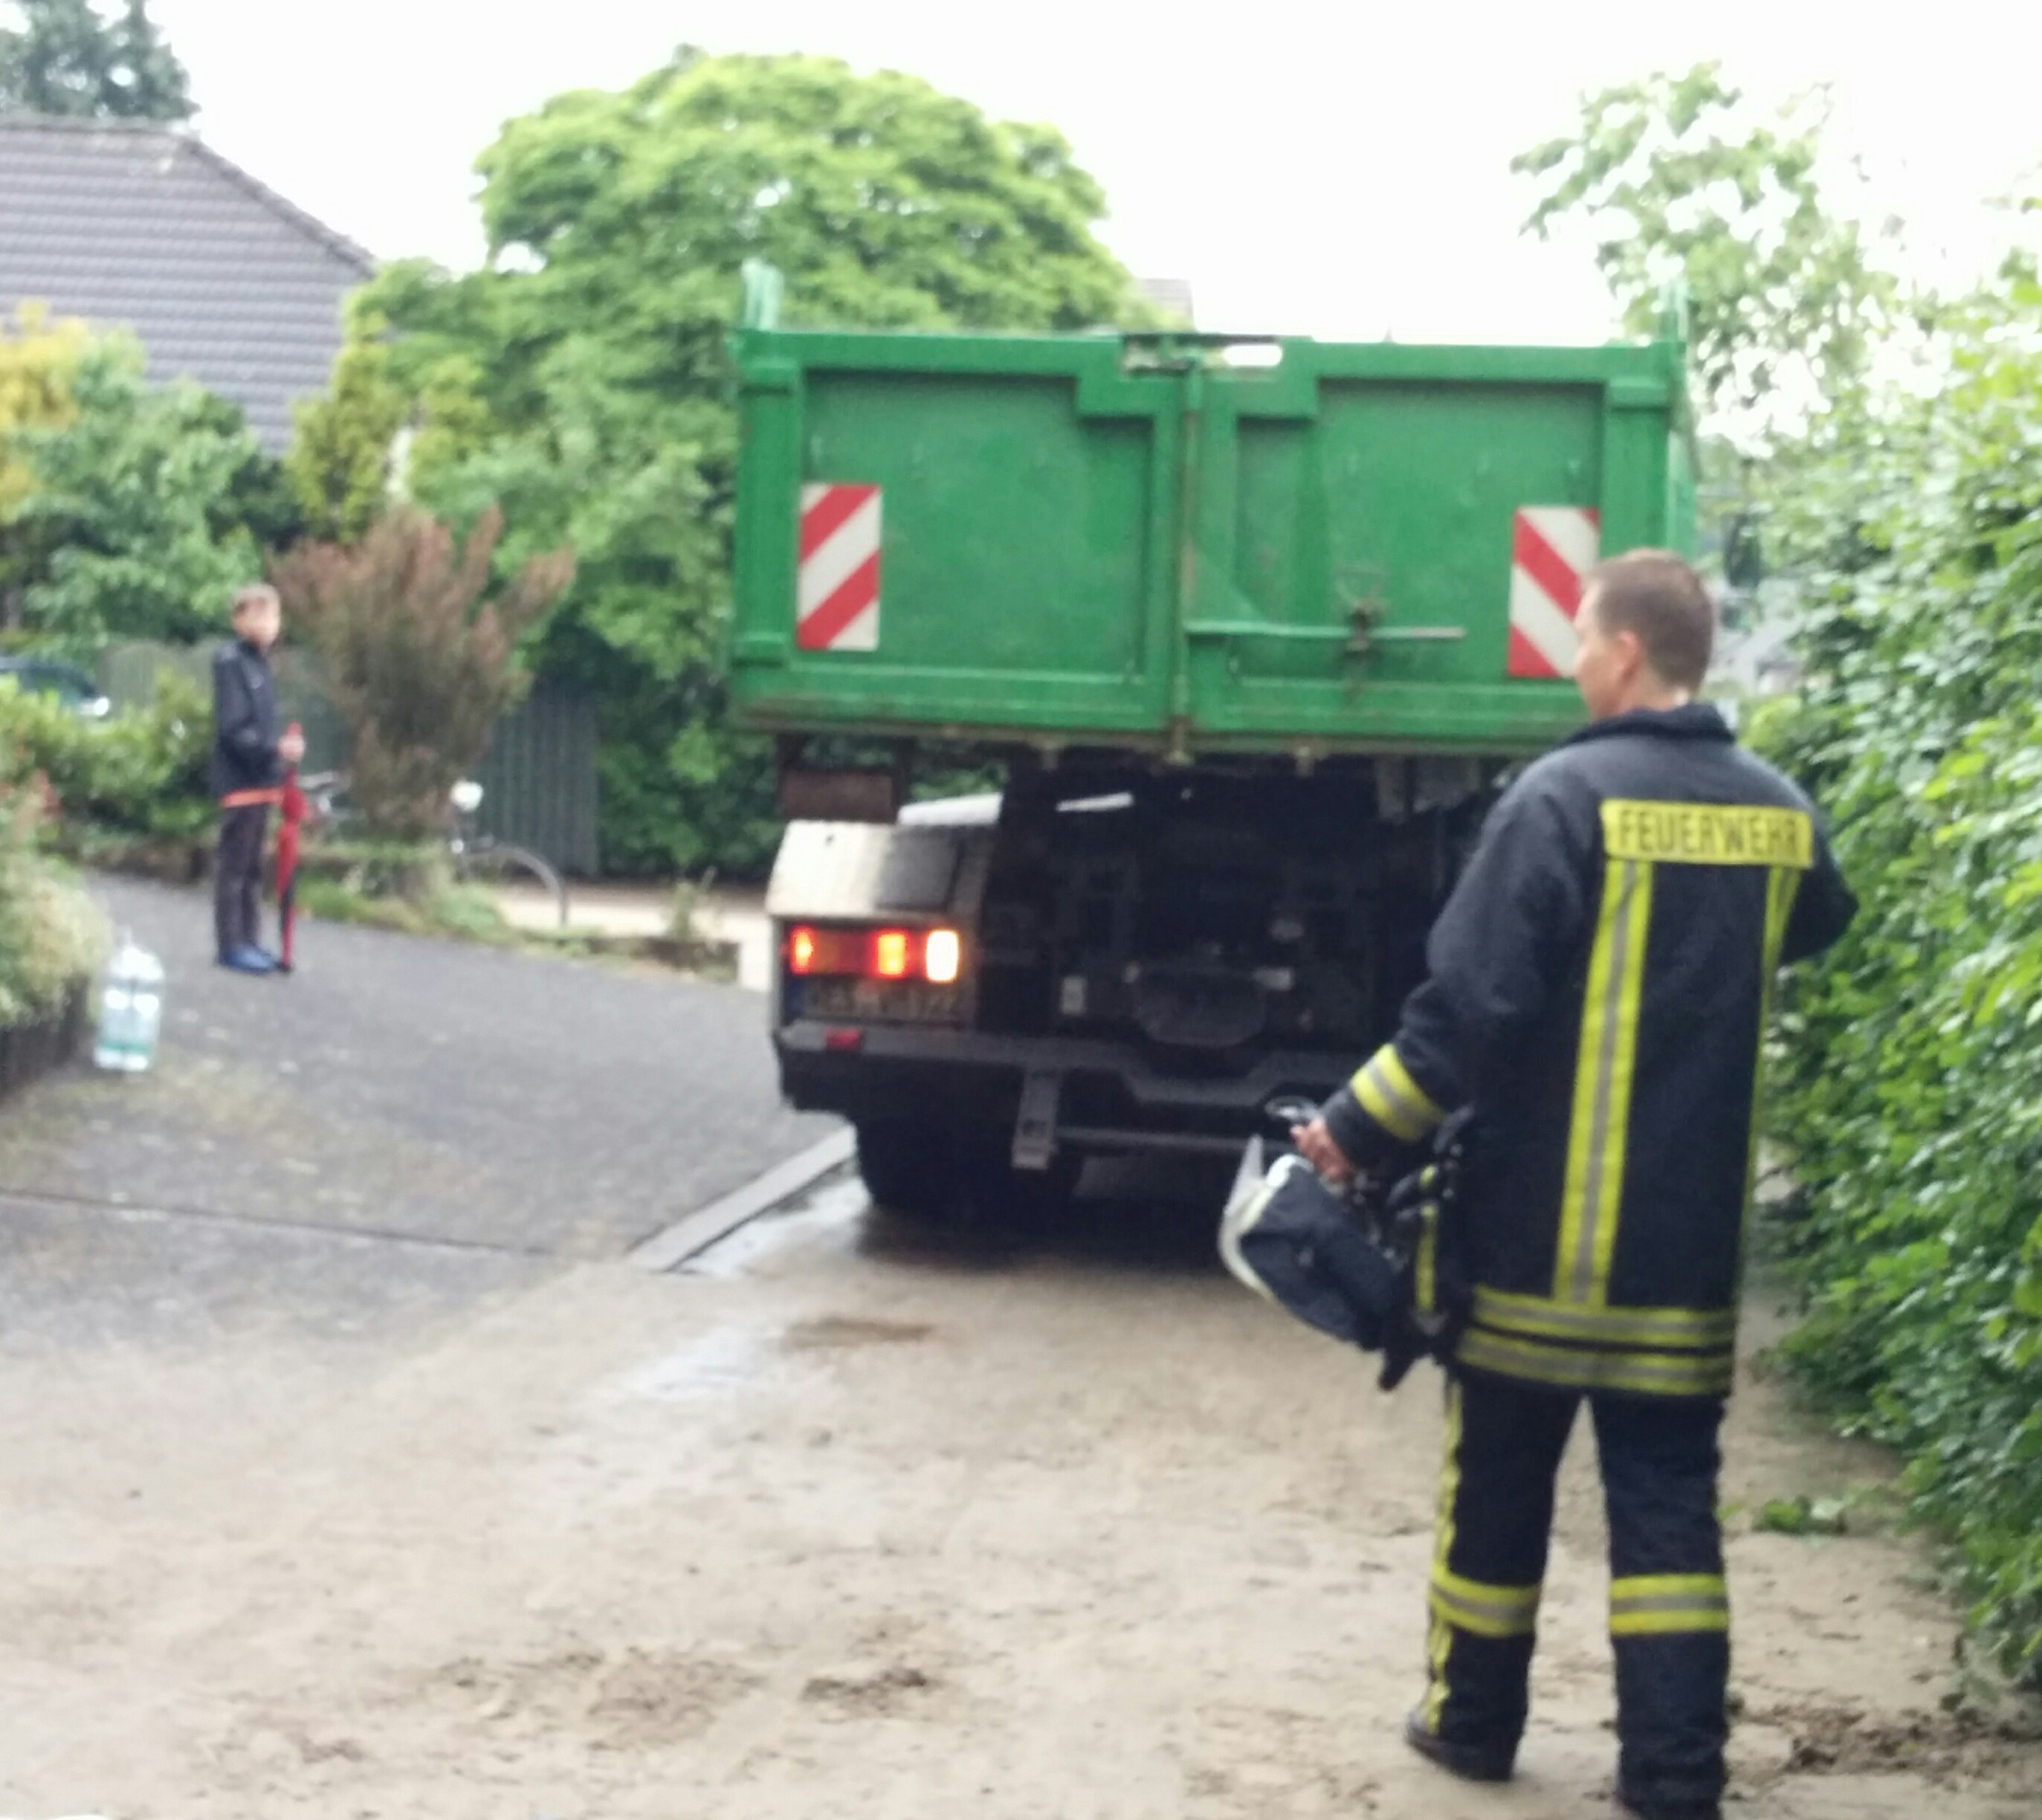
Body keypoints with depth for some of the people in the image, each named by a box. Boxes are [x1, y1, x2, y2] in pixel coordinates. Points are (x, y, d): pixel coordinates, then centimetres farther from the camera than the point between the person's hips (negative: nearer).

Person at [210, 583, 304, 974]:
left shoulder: (258, 662, 14)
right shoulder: (230, 661, -13)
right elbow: (233, 728, -20)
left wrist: (282, 749, 9)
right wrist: (275, 748, -28)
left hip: (261, 779, 9)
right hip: (239, 780, -9)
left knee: (253, 866, 14)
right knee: (234, 864, -5)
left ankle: (248, 939, 21)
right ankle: (231, 945, -2)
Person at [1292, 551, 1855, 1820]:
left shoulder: (1566, 797, -15)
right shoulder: (1779, 813, 3)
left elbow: (1472, 1004, -18)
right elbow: (1817, 931, 26)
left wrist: (1361, 1131, -8)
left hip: (1544, 1226, -4)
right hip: (1692, 1234, 4)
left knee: (1501, 1480, 12)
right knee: (1668, 1499, 7)